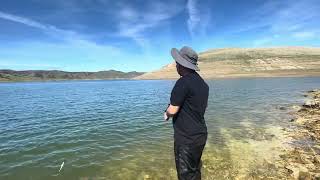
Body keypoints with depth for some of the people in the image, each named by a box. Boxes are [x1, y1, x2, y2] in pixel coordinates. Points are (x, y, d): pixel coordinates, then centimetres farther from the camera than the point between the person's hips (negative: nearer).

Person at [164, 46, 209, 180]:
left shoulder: (183, 82, -21)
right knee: (195, 169, 24)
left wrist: (166, 113, 2)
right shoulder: (203, 83, 6)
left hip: (187, 138, -8)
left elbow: (173, 110, -20)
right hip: (200, 134, 8)